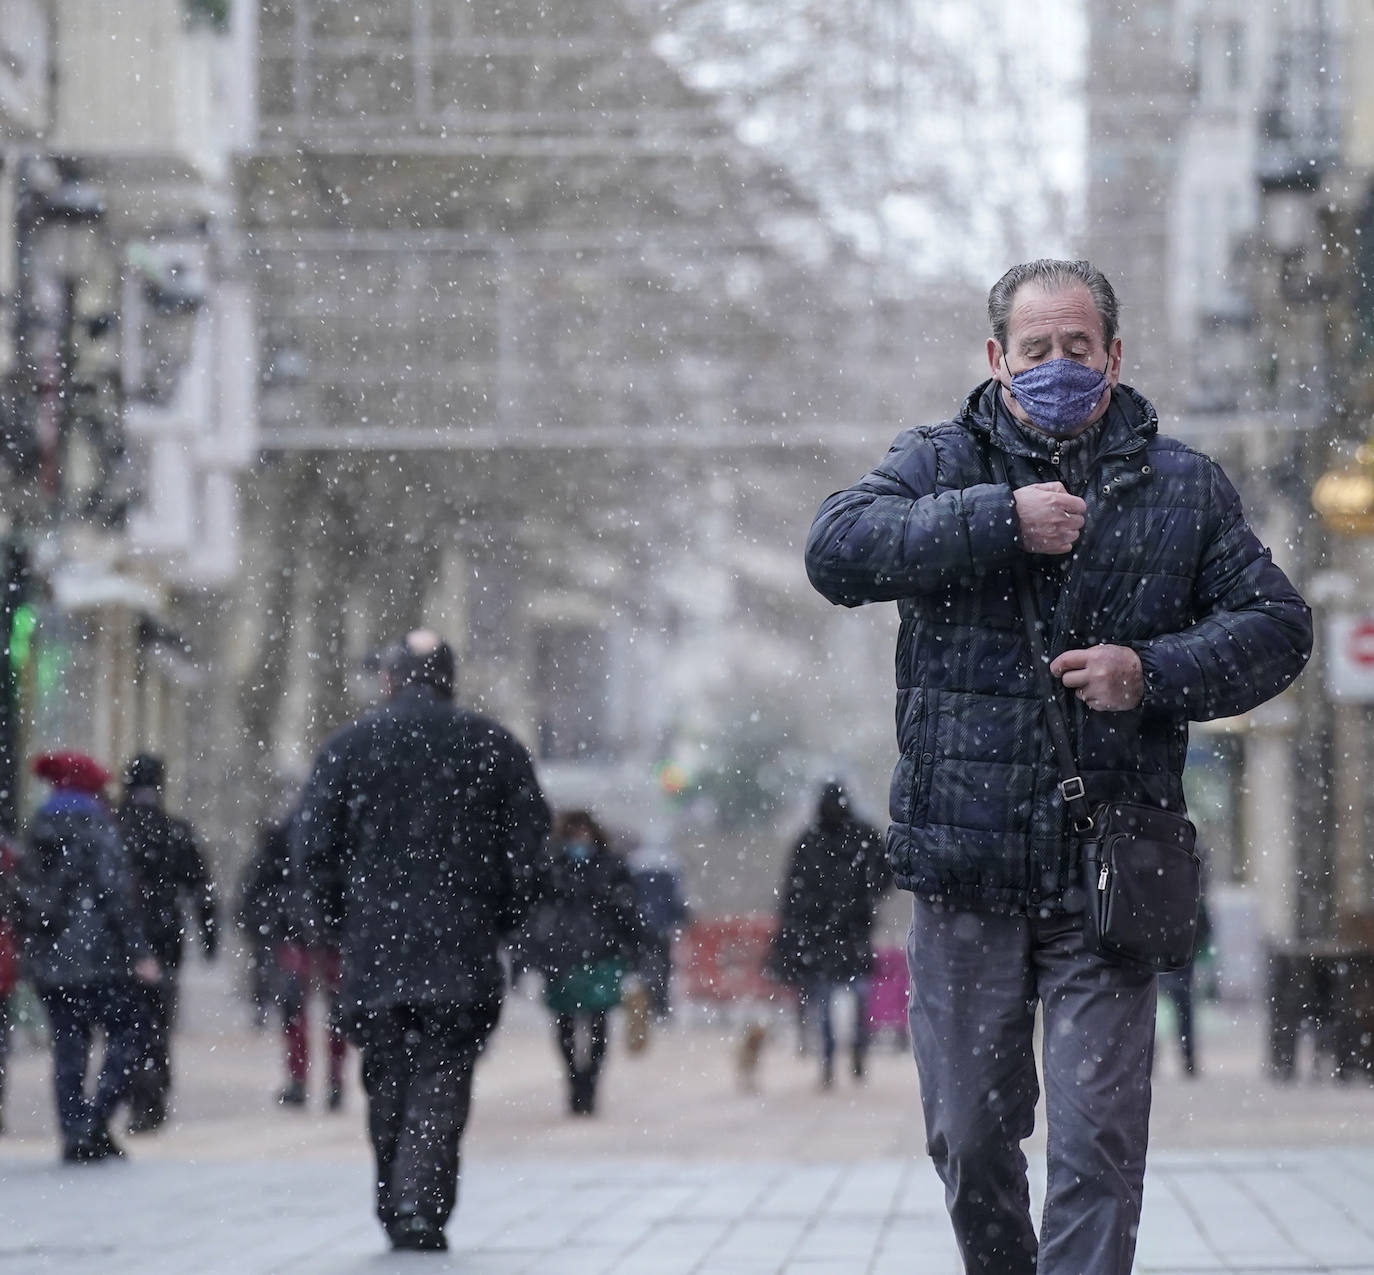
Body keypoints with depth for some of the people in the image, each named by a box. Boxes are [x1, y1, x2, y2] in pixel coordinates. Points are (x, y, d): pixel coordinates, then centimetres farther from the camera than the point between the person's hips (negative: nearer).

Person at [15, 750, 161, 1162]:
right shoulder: (97, 831, -9)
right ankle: (94, 1123, -12)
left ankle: (74, 1134, 5)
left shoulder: (39, 834, 11)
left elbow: (26, 897, 15)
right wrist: (137, 952, -11)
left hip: (47, 961, 6)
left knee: (67, 1046, 9)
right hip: (98, 960, -6)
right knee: (126, 1035, 2)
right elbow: (117, 896, -13)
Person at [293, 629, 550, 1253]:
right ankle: (422, 1206, -14)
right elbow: (531, 833, 4)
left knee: (387, 1077, 11)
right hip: (463, 947, -1)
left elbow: (312, 837, 0)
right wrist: (504, 914, 12)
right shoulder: (493, 745, 5)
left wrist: (328, 918, 9)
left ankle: (395, 1209, 14)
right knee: (443, 1082, -1)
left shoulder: (350, 744, 4)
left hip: (374, 943, 1)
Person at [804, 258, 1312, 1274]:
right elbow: (837, 550, -11)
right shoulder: (942, 464, 7)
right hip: (963, 864, 1)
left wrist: (1153, 673, -10)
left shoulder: (1182, 486, 9)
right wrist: (1000, 519, -18)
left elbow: (1276, 625, 7)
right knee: (968, 1137, 9)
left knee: (1099, 1140, -6)